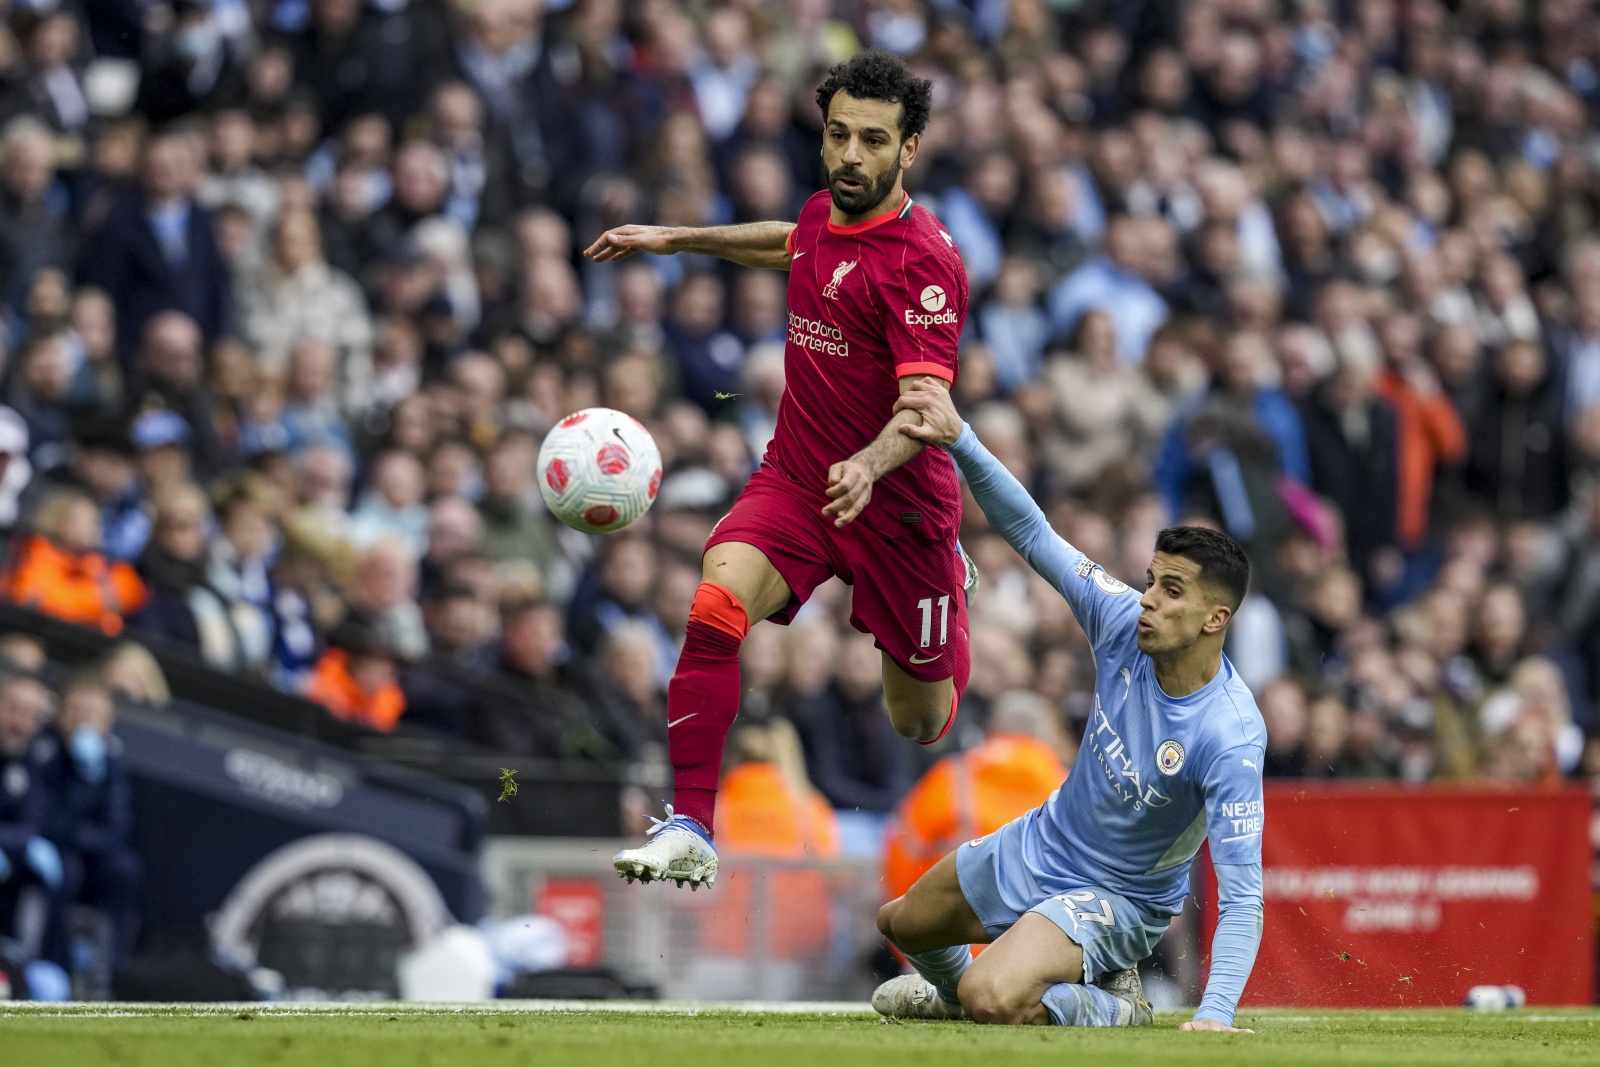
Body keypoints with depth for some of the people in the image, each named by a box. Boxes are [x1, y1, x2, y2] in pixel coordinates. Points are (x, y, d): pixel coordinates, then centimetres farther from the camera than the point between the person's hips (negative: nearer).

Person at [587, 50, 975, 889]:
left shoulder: (921, 261, -21)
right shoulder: (824, 214, 1)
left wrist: (869, 466, -50)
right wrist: (681, 240, 29)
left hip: (895, 501, -5)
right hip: (793, 478, 5)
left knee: (919, 727, 14)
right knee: (715, 609, -26)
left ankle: (949, 584, 50)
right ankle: (689, 829, -25)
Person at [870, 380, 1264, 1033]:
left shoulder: (1230, 739, -34)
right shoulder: (1125, 624, -18)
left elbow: (1241, 898, -35)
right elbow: (1032, 532, -12)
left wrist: (1215, 1015, -47)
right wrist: (959, 440, -25)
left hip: (1118, 899, -7)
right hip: (1040, 845, 7)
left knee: (994, 1001, -31)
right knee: (901, 922, 25)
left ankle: (1109, 1007, -1)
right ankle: (953, 990, 58)